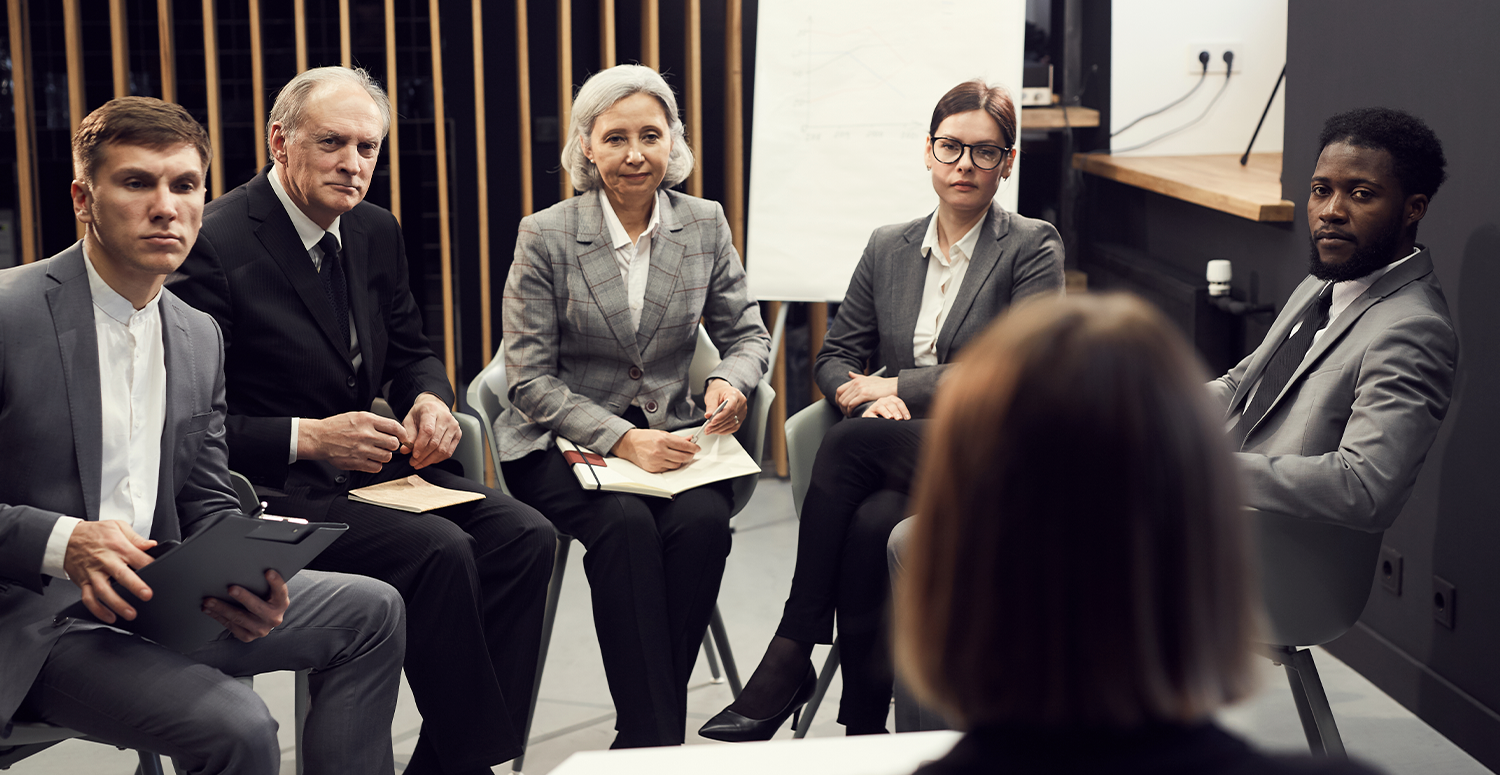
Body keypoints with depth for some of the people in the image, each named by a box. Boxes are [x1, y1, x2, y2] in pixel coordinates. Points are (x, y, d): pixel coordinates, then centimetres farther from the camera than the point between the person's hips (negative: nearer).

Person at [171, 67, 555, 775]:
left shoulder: (375, 232, 10)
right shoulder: (215, 244, -14)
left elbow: (409, 352, 22)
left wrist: (431, 399, -2)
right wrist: (307, 438, -23)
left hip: (366, 464, 8)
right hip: (271, 490, -8)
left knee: (525, 536, -13)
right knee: (439, 551, -29)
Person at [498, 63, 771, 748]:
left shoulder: (705, 225, 5)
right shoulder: (545, 236, -5)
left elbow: (747, 331, 12)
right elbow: (530, 379, -7)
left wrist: (732, 379, -13)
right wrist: (620, 439, -21)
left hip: (666, 435, 3)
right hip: (560, 443, -2)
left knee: (703, 519, -29)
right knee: (626, 524, -33)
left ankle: (645, 735, -18)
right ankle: (655, 736, -25)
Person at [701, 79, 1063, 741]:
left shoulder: (1033, 249, 1)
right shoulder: (887, 248, 16)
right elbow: (835, 357, 16)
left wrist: (894, 387, -10)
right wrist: (865, 397, -9)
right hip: (899, 451, 4)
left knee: (848, 442, -31)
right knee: (869, 523, -32)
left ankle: (791, 657, -23)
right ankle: (863, 735, -24)